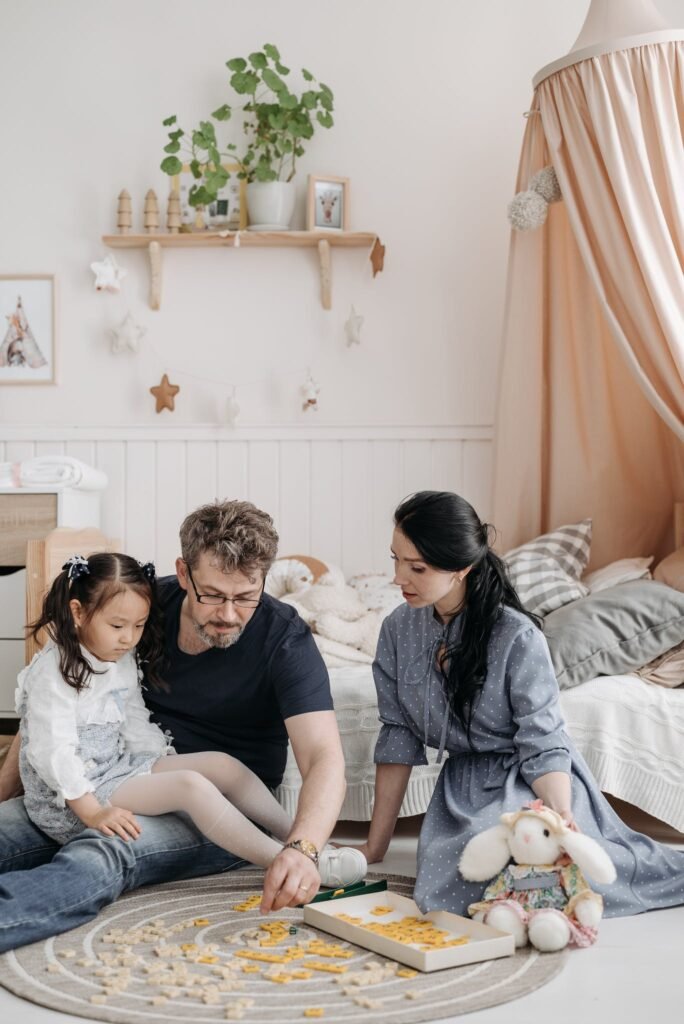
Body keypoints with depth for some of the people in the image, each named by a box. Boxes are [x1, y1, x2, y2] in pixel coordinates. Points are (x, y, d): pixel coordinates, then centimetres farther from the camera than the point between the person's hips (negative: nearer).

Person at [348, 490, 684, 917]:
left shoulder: (517, 637, -19)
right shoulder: (399, 629, -4)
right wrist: (374, 847, 3)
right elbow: (397, 738, 2)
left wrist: (561, 818, -34)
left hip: (532, 784, -4)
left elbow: (543, 746, -15)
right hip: (464, 783, 5)